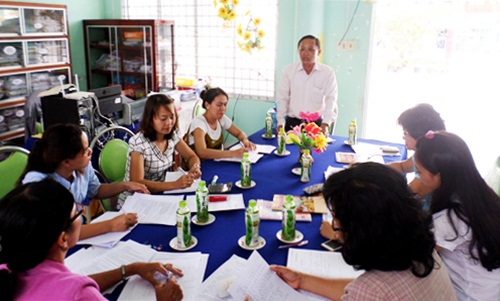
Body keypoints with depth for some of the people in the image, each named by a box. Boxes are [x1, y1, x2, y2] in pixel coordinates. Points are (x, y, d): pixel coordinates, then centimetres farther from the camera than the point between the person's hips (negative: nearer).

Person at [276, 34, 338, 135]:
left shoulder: (328, 73, 0)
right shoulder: (288, 71, 3)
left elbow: (331, 100, -4)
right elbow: (282, 98, 5)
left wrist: (326, 124, -18)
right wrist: (281, 123, -4)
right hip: (292, 123, 1)